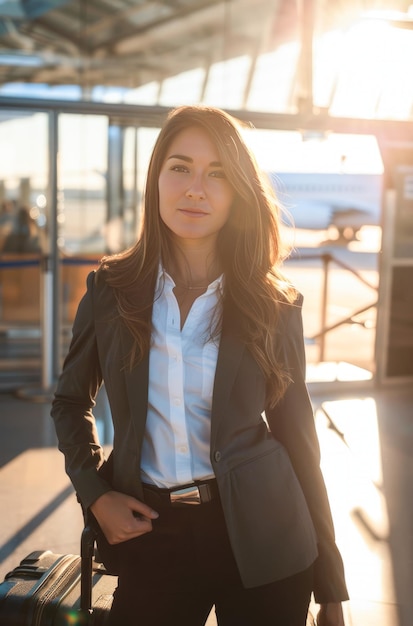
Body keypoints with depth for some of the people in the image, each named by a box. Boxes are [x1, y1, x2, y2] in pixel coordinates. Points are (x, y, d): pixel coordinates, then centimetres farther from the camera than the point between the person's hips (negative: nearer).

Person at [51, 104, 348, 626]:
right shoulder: (112, 288, -1)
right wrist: (94, 493, -3)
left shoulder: (274, 304, -4)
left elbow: (296, 436, 0)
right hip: (148, 531, 1)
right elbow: (71, 399, 12)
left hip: (260, 541, 0)